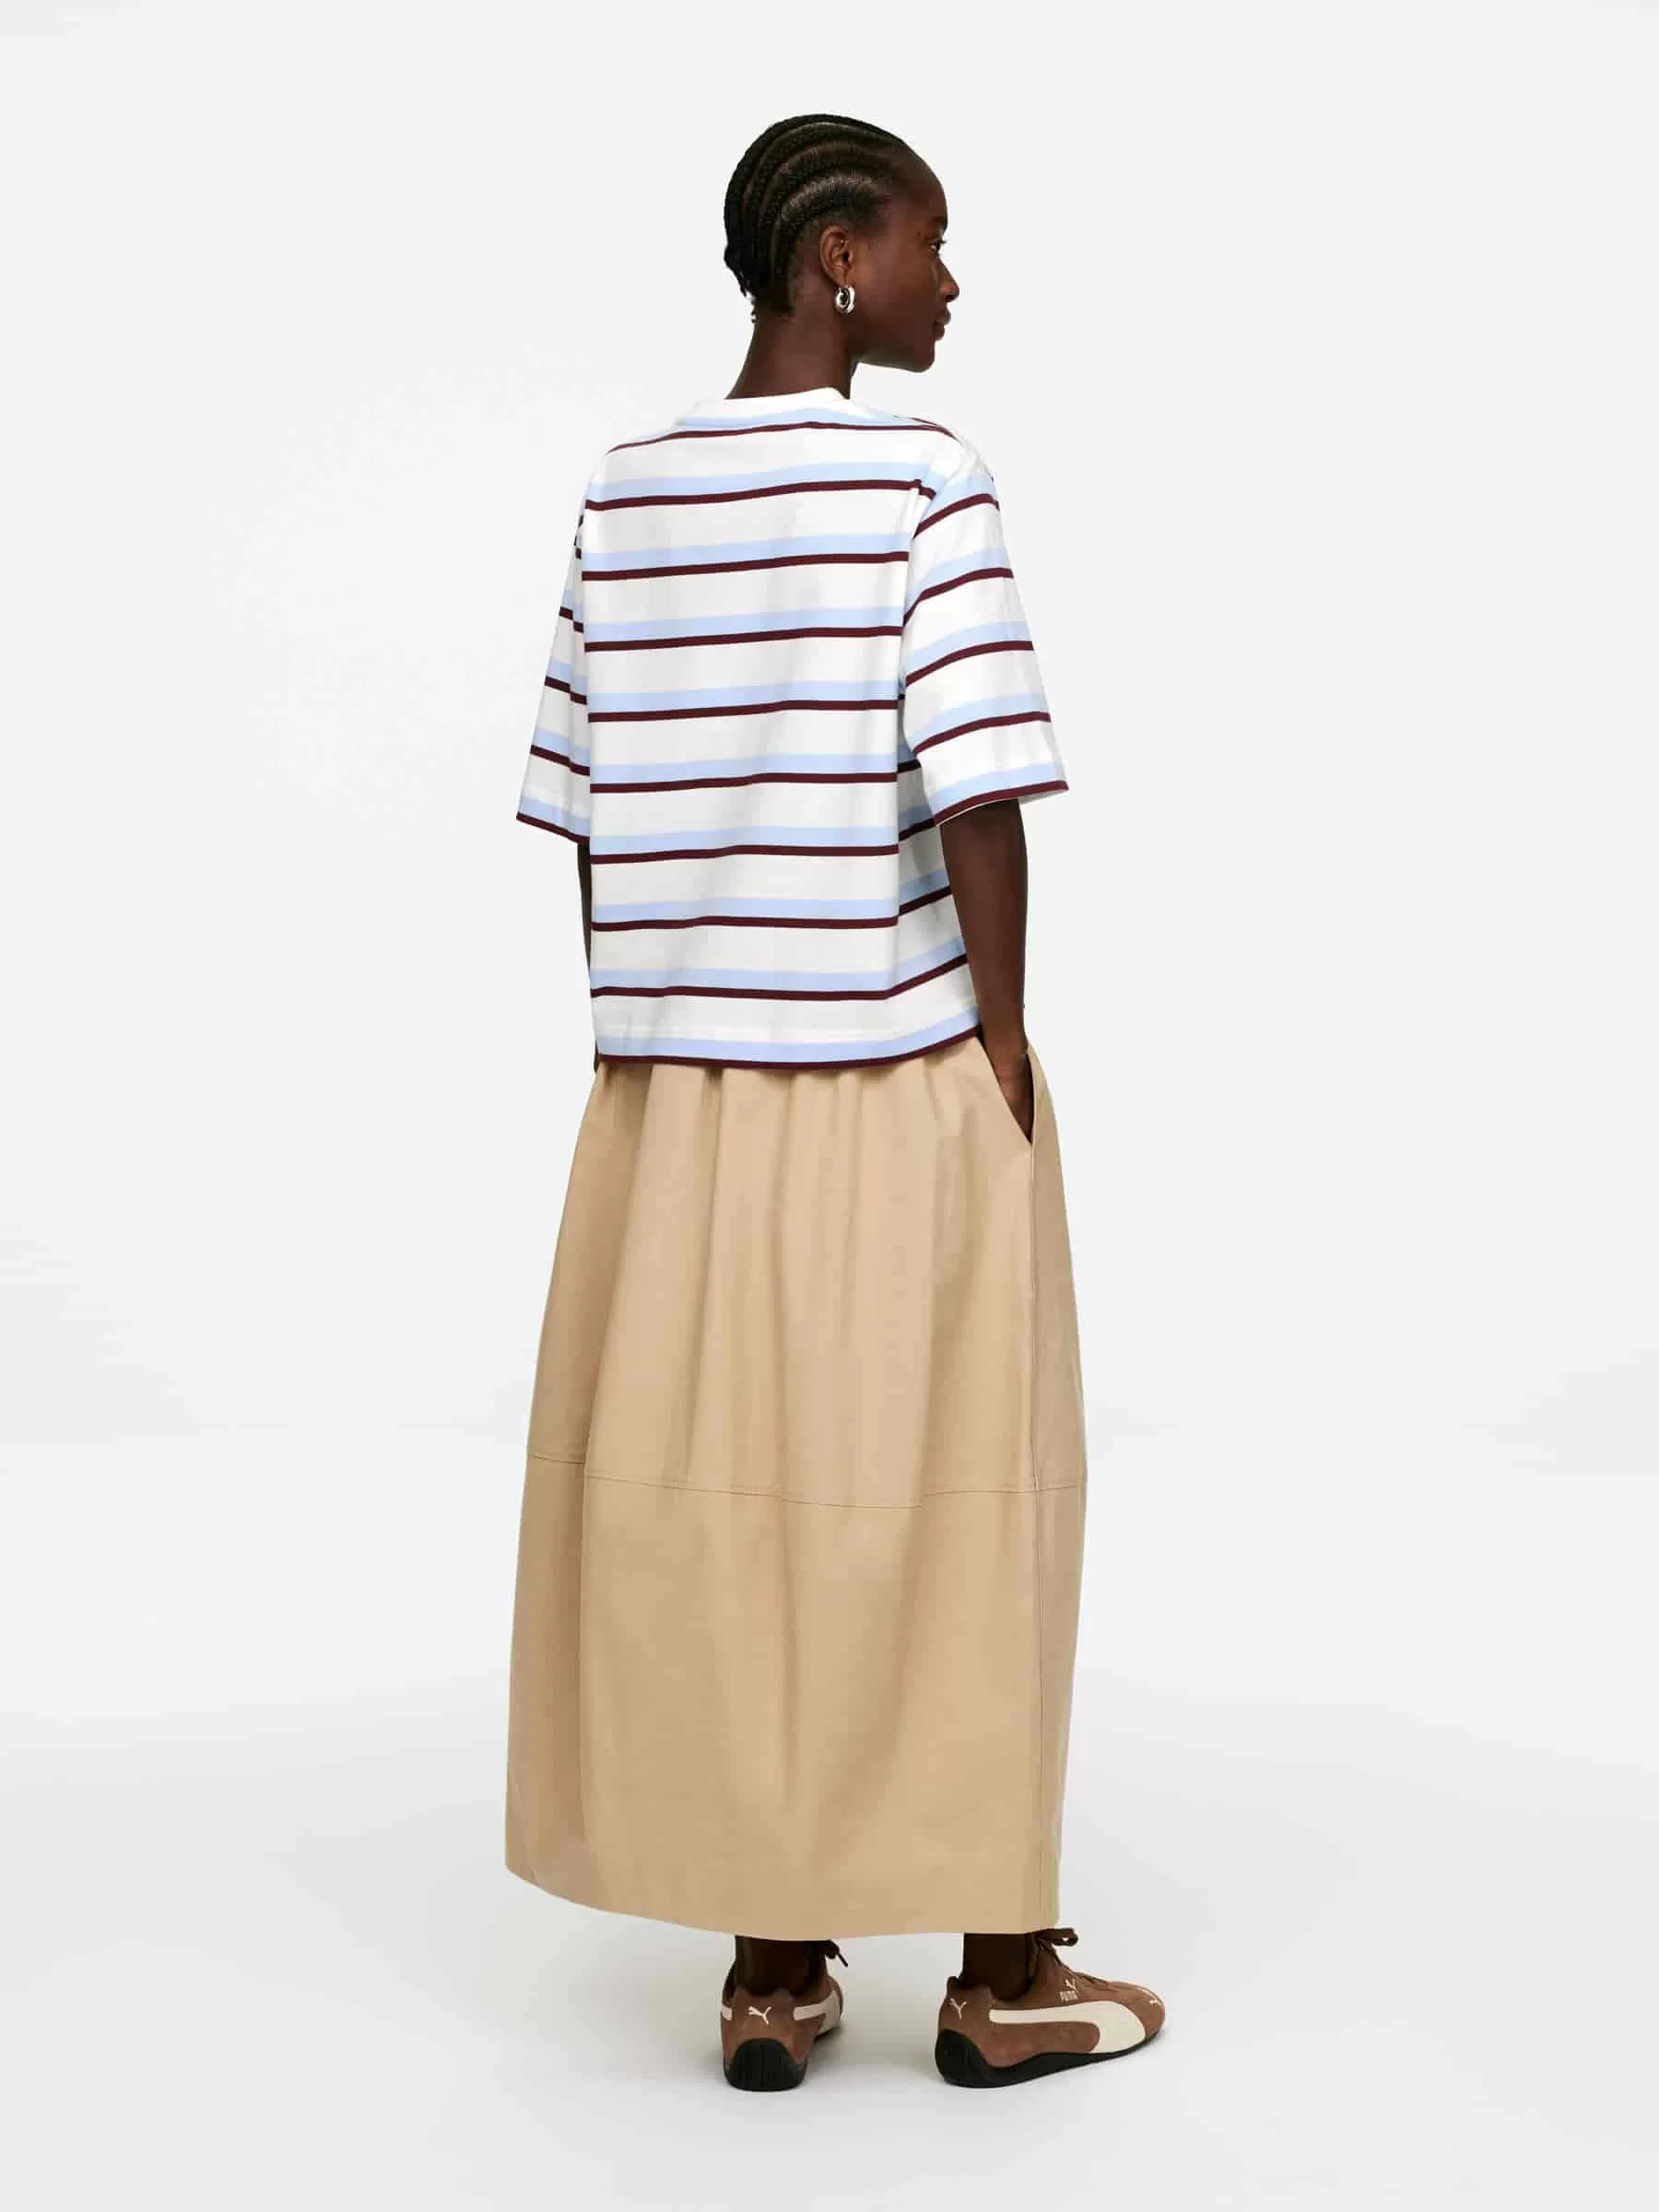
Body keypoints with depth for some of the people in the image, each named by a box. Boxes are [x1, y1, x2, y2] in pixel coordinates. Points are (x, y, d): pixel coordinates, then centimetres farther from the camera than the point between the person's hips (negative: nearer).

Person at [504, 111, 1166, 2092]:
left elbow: (583, 809, 6)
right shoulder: (924, 483, -10)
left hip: (679, 1086, 5)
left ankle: (770, 1966, 18)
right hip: (900, 1074, -5)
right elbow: (976, 793, -17)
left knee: (714, 1498, 10)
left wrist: (639, 1036, 12)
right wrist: (1002, 1032, -7)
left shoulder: (621, 495, 7)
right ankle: (1001, 1968, 17)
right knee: (951, 1505, 6)